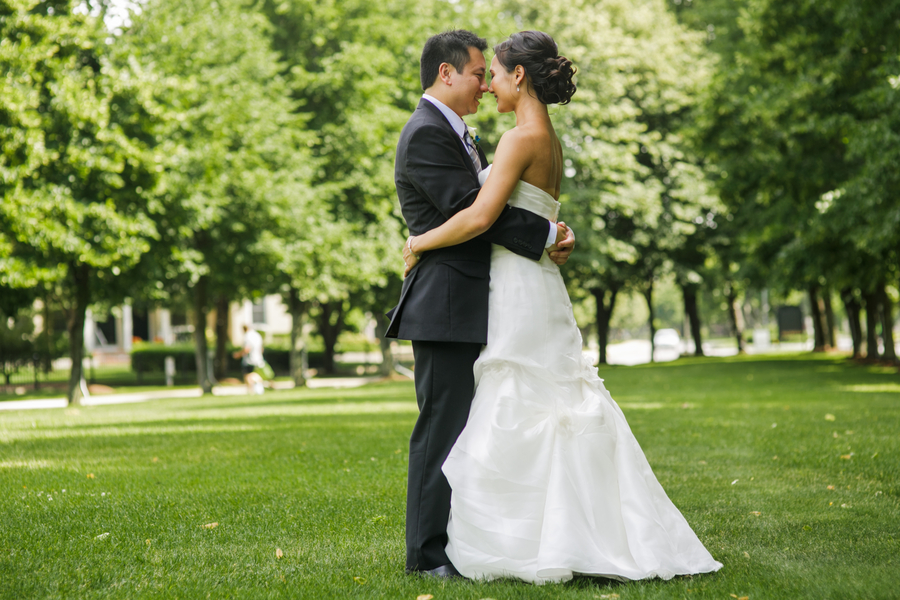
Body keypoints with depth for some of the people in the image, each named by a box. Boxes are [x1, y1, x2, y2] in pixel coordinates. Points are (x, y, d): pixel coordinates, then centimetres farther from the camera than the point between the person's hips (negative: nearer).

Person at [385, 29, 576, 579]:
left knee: (467, 428, 12)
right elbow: (470, 208, -21)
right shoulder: (426, 135, -12)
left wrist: (553, 232, -2)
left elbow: (493, 204, 17)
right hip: (447, 306, -10)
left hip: (471, 308, 10)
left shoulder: (461, 136, 21)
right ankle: (429, 554, -1)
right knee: (443, 426, -7)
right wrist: (545, 236, -16)